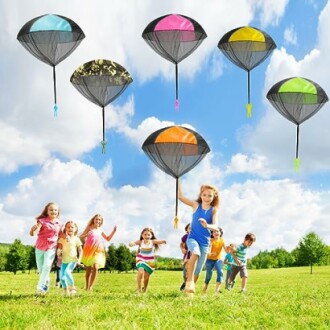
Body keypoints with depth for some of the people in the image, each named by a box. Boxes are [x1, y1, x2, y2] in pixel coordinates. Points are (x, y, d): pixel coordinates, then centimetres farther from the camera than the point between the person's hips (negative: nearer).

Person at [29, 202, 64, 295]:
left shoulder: (58, 223, 4)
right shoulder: (42, 221, -9)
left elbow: (60, 233, 21)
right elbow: (33, 233, -20)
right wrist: (33, 230, -44)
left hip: (51, 248, 1)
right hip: (40, 247, -1)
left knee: (47, 265, -20)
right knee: (40, 268, 7)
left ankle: (41, 286, -14)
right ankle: (46, 282, 34)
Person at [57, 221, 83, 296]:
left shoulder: (76, 239, 2)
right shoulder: (62, 239, 7)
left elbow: (80, 250, 5)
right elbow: (59, 247, 5)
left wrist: (79, 259, -7)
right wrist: (58, 252, -18)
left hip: (73, 260, -3)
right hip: (64, 261, 3)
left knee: (67, 272, -25)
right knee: (61, 275, -7)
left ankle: (72, 287, -7)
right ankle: (66, 290, 10)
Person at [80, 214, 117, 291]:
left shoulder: (100, 230, 12)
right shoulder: (89, 228, 2)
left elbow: (108, 239, 23)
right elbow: (81, 237, -1)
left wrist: (113, 231, 11)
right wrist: (87, 234, -21)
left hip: (98, 251, 2)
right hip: (89, 250, -2)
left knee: (95, 267, -18)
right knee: (88, 269, 5)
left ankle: (91, 286, -12)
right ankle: (87, 287, 21)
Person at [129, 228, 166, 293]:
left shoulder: (153, 242, -11)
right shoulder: (140, 242, -11)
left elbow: (159, 241, -29)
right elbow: (134, 243, -28)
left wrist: (162, 241, -53)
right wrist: (131, 244, -53)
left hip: (150, 262, 1)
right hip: (141, 260, -1)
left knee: (146, 276, 7)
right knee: (141, 272, -25)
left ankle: (145, 289, 33)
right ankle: (138, 288, -11)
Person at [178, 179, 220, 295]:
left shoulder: (214, 210, -5)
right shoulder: (196, 205, -3)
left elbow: (215, 226, -19)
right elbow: (180, 196, -8)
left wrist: (207, 225, -42)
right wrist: (178, 180, -15)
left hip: (205, 242, 2)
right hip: (193, 238, -2)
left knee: (197, 271, 7)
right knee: (195, 253, -36)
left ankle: (189, 289, 25)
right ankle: (189, 281, -31)